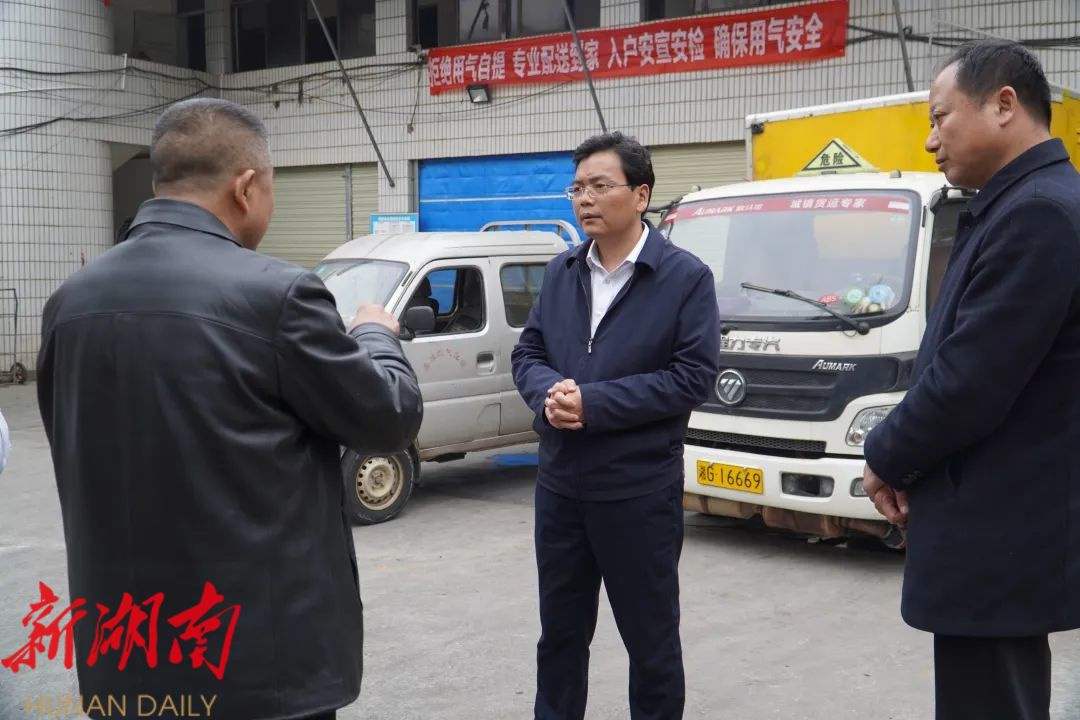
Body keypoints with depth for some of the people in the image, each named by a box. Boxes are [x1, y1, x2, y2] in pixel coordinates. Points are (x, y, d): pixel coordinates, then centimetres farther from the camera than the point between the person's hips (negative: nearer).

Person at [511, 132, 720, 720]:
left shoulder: (686, 276, -8)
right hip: (559, 484, 5)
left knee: (650, 638, 10)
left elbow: (693, 376, -15)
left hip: (640, 491, -5)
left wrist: (594, 402, -20)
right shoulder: (560, 272, 9)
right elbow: (528, 353, 11)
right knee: (559, 631, 18)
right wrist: (548, 393, -14)